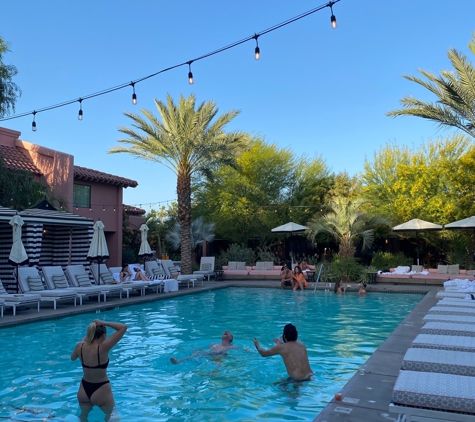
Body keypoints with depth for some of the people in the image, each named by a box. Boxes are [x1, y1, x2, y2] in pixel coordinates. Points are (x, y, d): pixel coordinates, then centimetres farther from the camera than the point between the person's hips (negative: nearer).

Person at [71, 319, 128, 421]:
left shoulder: (80, 346, -11)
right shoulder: (103, 347, -26)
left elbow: (72, 358, 15)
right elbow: (124, 327, -26)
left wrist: (84, 339, 18)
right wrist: (104, 323, -19)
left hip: (84, 390, 5)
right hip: (101, 391, -5)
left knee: (83, 416, 30)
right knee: (110, 416, 22)